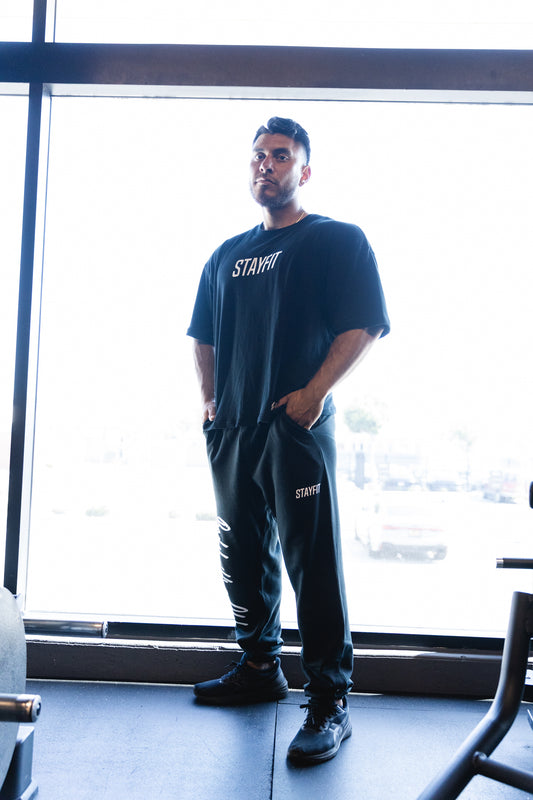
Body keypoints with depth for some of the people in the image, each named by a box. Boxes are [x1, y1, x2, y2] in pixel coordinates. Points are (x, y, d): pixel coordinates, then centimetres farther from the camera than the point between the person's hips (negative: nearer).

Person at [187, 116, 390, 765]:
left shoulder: (338, 241, 3)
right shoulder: (228, 255, 19)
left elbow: (364, 326, -7)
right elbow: (203, 334, 24)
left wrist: (315, 391, -16)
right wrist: (210, 398, 10)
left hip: (297, 426, -6)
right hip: (231, 430, 6)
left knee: (312, 563, -6)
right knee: (243, 557, 13)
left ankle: (330, 702, 6)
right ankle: (259, 668, 31)